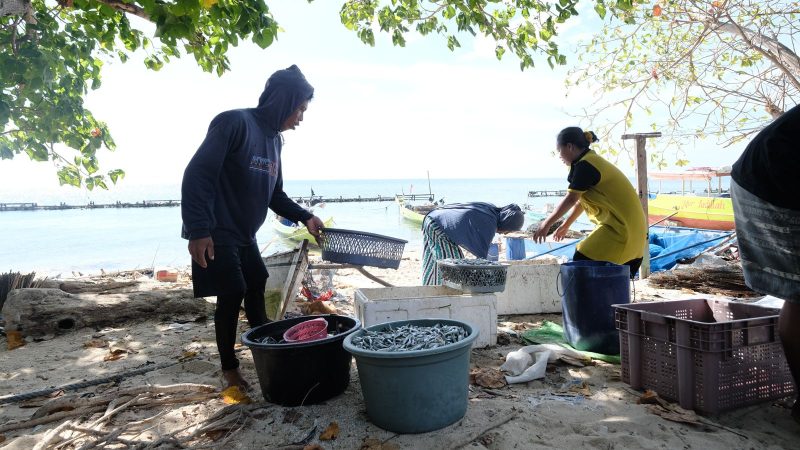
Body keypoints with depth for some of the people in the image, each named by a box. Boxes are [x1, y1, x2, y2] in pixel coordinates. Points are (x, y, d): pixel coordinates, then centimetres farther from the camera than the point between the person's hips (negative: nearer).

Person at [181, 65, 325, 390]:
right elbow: (197, 175, -23)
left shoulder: (274, 139, 8)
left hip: (245, 235, 8)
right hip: (215, 236, -8)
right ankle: (229, 369, 14)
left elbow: (274, 193, 15)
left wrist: (304, 217, 2)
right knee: (231, 295, -4)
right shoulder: (235, 123, -18)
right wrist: (198, 230, -26)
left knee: (256, 289, 13)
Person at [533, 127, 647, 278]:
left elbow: (571, 199, -14)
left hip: (620, 229, -10)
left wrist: (546, 224, -5)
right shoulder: (594, 161, 17)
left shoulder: (585, 165, -14)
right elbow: (582, 199, 24)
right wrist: (566, 225, 30)